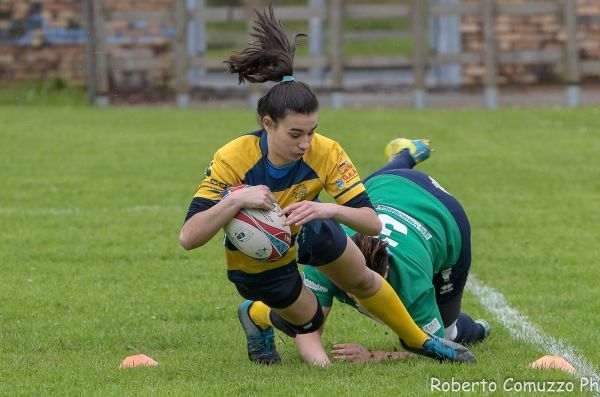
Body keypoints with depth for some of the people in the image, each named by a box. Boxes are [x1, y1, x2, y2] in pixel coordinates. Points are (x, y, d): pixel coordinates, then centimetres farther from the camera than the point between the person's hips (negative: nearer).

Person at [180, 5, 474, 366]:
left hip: (306, 232, 3)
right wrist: (235, 200, -56)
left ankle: (420, 340, 36)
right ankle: (256, 316, 33)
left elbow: (373, 223, -34)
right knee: (309, 322, 2)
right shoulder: (232, 160, -39)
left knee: (363, 281, 10)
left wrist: (331, 210, -53)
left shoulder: (325, 153, -32)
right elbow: (189, 237, -42)